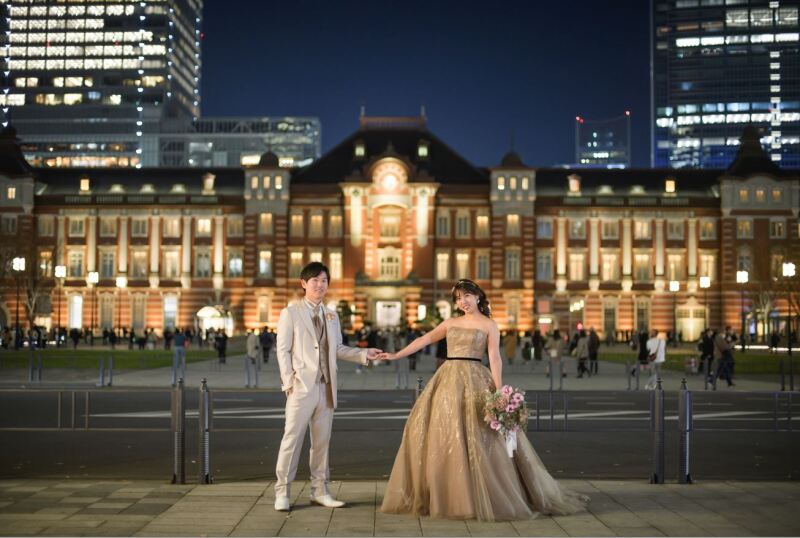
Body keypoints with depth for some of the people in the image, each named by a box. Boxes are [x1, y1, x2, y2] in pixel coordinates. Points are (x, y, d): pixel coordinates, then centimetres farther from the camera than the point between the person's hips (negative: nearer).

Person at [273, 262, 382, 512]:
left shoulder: (331, 315, 16)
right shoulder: (290, 313, 0)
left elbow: (338, 349, 16)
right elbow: (283, 350, -4)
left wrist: (364, 354, 3)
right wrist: (289, 382, -11)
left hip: (326, 387, 5)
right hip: (302, 386, -5)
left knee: (322, 441, 9)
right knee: (292, 439, -4)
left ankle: (320, 491, 17)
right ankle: (282, 492, 3)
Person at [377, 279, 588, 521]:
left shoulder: (488, 325, 1)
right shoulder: (450, 322, 15)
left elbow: (495, 359, -7)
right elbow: (424, 339, 16)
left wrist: (499, 392, -15)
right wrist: (396, 355, 11)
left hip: (474, 381, -5)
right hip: (447, 380, 5)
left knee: (476, 438, -9)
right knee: (439, 433, 3)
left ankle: (486, 497, 1)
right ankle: (444, 496, 14)